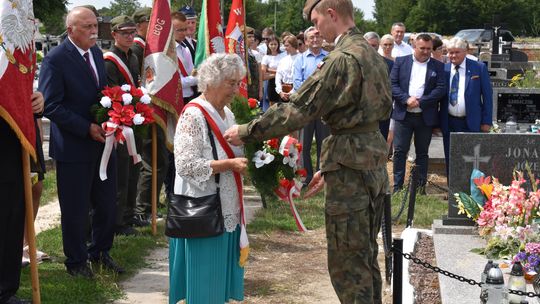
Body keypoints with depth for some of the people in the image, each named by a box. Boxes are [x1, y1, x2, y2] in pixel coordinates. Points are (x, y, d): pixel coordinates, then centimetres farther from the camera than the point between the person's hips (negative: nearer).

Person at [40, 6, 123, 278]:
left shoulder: (96, 53, 8)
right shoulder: (55, 59, -15)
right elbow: (51, 106, -18)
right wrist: (87, 128, -20)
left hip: (102, 141, 7)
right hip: (74, 147, -7)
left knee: (107, 203, 15)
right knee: (76, 209, 6)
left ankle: (100, 252, 34)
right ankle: (76, 261, 24)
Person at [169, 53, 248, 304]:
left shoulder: (227, 114, 11)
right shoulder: (193, 116, -16)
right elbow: (187, 165, -23)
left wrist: (247, 159, 0)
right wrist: (230, 165, -23)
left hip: (227, 209, 8)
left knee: (222, 274, 14)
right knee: (204, 280, 1)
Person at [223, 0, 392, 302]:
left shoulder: (342, 59, -17)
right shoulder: (372, 54, 12)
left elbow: (297, 110, -19)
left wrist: (246, 132, -8)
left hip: (350, 172, -9)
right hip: (374, 166, 9)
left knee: (347, 264, -2)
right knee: (366, 257, 17)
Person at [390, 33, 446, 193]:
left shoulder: (438, 66, 4)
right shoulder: (401, 61, 5)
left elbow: (441, 89, -5)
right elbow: (392, 84, -1)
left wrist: (420, 102, -14)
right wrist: (407, 99, -15)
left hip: (425, 117, 0)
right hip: (403, 114, 0)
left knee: (422, 153, 8)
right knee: (399, 151, 0)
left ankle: (421, 187, 14)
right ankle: (398, 187, 6)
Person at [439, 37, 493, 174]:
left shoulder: (479, 68, -2)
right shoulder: (443, 69, 4)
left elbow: (487, 95, 0)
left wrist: (486, 121, -5)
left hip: (471, 123, -3)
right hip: (449, 123, 3)